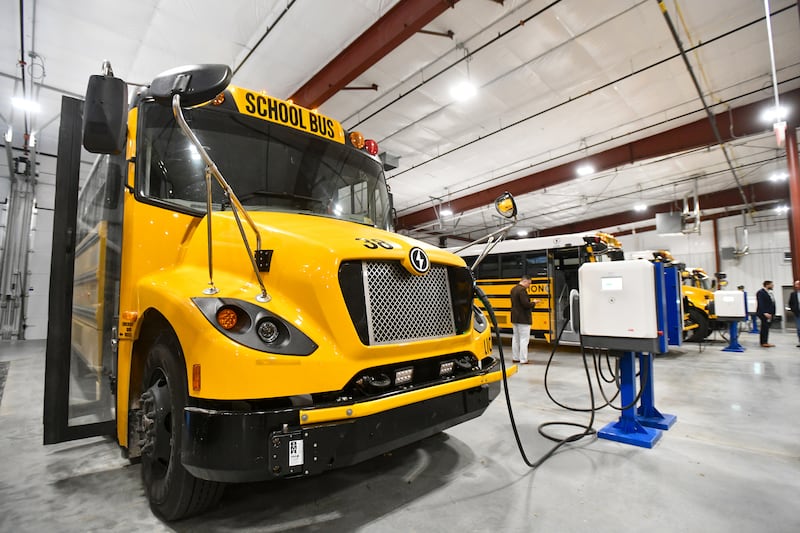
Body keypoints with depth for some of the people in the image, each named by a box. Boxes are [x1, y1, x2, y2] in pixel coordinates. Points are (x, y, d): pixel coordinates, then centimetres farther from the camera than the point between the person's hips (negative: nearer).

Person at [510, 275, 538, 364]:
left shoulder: (513, 289, 11)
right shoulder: (522, 290, -19)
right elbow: (526, 304, -24)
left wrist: (530, 302, 13)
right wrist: (533, 303, -5)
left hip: (515, 318, 10)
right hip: (523, 319, -9)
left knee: (515, 338, 14)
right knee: (524, 339, -4)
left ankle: (515, 358, 20)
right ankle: (523, 360, -1)